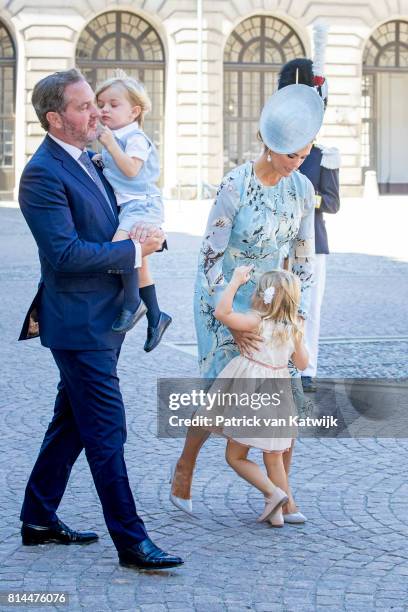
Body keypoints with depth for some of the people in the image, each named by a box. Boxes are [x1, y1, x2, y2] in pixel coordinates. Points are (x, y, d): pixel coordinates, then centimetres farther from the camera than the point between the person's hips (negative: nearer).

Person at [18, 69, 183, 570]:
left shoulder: (88, 161, 12)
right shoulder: (42, 174, -17)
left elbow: (110, 223, 24)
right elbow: (66, 253, -24)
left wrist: (147, 234, 3)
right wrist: (135, 251, -17)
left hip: (105, 319, 10)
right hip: (79, 324, -10)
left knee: (70, 425, 17)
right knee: (107, 433, -4)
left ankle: (38, 519, 30)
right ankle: (131, 542, 3)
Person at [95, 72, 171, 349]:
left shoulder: (135, 138, -13)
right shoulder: (113, 137, 15)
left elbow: (131, 169, -25)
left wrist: (111, 145, -23)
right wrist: (100, 159, 11)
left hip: (141, 204, -10)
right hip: (127, 206, 10)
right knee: (139, 261, 14)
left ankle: (132, 302, -18)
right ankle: (155, 315, 23)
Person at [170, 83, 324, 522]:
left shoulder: (302, 188, -6)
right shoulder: (235, 186, -23)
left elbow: (303, 257, 2)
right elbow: (210, 256, -19)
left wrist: (298, 315, -4)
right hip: (221, 296, -5)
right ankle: (184, 467, 22)